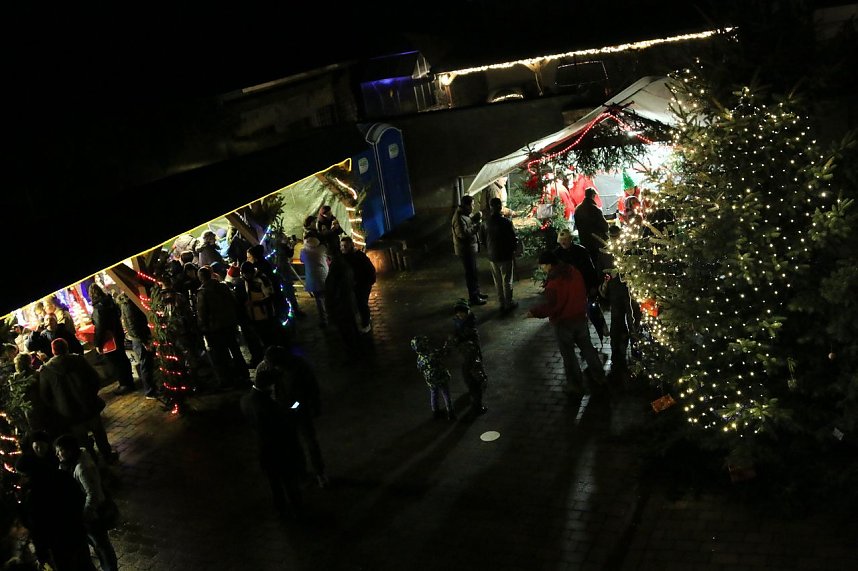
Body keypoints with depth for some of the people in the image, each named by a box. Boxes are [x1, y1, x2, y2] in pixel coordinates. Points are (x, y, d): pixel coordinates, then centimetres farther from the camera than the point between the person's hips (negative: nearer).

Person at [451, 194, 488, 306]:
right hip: (465, 250, -10)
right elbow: (463, 233, -32)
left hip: (471, 248, 10)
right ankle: (473, 298, 8)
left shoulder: (466, 214, 6)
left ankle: (477, 292, 34)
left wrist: (475, 218, 0)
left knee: (474, 272, 20)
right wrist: (476, 226, -25)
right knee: (471, 273, -1)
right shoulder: (459, 218, -24)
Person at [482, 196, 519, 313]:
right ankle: (508, 304, 16)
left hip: (492, 256, 5)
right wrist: (513, 251, 4)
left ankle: (502, 303, 23)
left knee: (497, 281, 15)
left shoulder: (486, 223, -4)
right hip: (506, 256, -4)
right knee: (507, 281, 8)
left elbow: (484, 239, 6)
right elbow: (514, 238, -13)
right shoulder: (506, 222, -20)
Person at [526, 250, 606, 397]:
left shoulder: (554, 282, -27)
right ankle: (599, 375, 34)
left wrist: (534, 312, -17)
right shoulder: (574, 272, -2)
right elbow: (583, 292, 9)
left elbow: (551, 306, -26)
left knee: (568, 354, 7)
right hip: (580, 317, 7)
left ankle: (576, 385, 16)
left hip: (563, 322, -7)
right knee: (586, 346, 22)